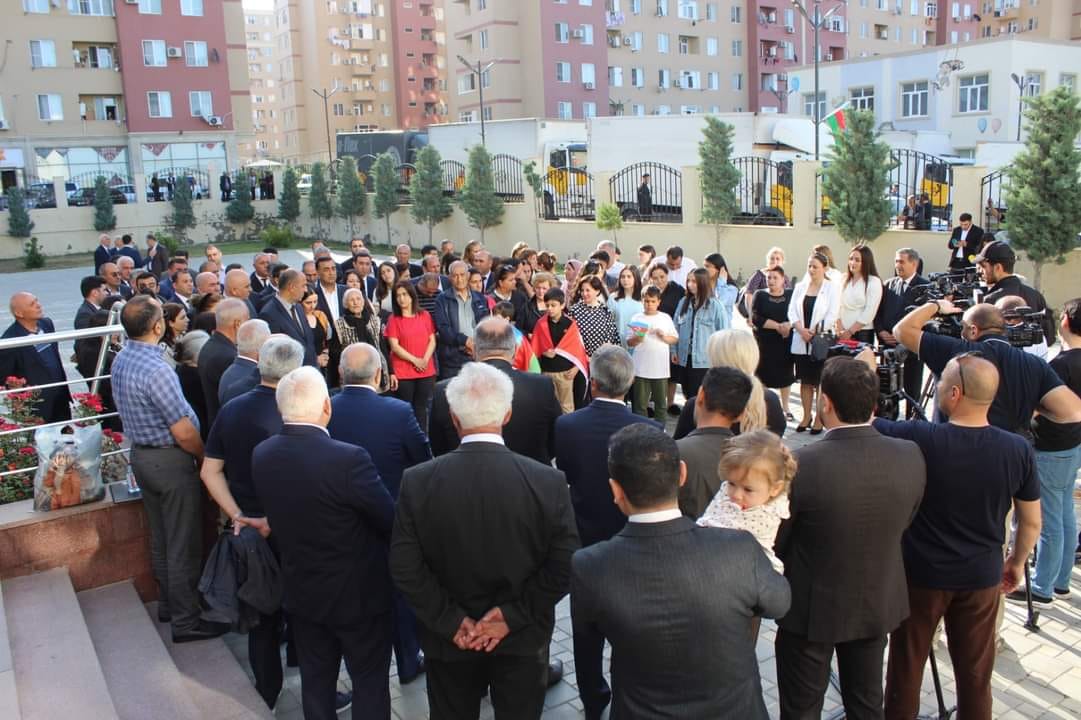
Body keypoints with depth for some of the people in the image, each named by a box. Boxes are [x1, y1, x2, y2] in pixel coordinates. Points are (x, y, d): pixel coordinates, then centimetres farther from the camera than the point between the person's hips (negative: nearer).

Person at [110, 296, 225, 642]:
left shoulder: (121, 360, 1)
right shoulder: (156, 371, -27)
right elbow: (184, 433, -25)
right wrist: (205, 458, -8)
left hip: (140, 454, 9)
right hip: (170, 460, -9)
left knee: (160, 538, 22)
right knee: (183, 544, 4)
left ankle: (169, 604, 37)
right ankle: (186, 621, 14)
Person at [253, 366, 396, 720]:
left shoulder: (261, 455, -10)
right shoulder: (349, 459, -29)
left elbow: (276, 517, 4)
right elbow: (393, 522, -18)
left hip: (301, 591, 6)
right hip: (359, 594, -5)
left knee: (315, 681, 22)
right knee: (370, 682, 14)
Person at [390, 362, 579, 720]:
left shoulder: (417, 481, -17)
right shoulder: (549, 482, -19)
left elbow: (405, 567, -15)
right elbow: (564, 566, -17)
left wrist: (449, 621, -8)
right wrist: (514, 616, -11)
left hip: (449, 639, 1)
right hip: (523, 638, 0)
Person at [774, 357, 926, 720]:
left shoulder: (801, 464, -29)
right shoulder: (911, 456, -16)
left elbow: (774, 543, -15)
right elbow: (903, 525, 1)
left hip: (812, 608, -4)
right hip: (878, 604, 4)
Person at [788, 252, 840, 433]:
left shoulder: (831, 288, -3)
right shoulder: (800, 286, 9)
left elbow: (831, 316, -8)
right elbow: (792, 311, 4)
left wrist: (814, 333, -11)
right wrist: (801, 330, -11)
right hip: (801, 341, 4)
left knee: (821, 382, 1)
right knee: (805, 381, 10)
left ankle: (820, 419, 9)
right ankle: (806, 416, 19)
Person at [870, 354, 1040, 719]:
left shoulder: (920, 438, -24)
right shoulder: (1019, 451, -12)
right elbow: (1031, 522, 0)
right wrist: (1017, 562, 17)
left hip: (921, 573, -2)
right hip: (982, 577, 3)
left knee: (907, 664, 17)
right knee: (976, 674, 19)